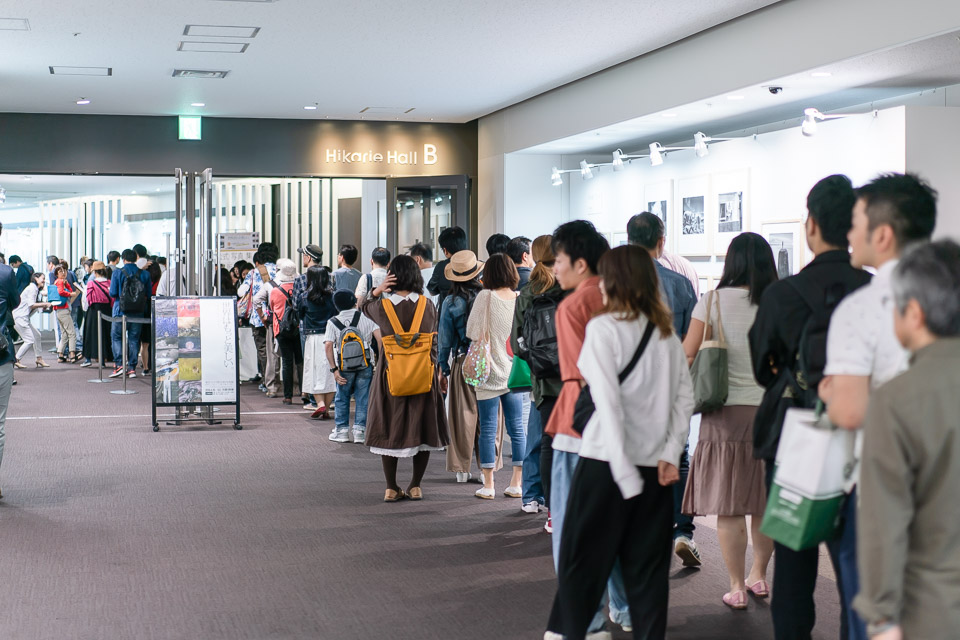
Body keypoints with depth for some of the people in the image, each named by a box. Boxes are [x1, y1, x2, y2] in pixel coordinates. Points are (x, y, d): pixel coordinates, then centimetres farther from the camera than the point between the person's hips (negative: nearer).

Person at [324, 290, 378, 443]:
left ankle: (342, 429, 18)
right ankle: (359, 430, 7)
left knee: (342, 398, 15)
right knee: (362, 398, 8)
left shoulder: (333, 322, 0)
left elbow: (328, 345, -11)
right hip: (365, 364, 0)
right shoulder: (365, 317, 2)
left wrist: (334, 369, -10)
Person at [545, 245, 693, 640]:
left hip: (606, 460, -5)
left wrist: (624, 473, -16)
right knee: (647, 566, 9)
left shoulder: (604, 327, -8)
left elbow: (609, 403, -15)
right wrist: (671, 454, 3)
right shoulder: (666, 332, 8)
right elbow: (685, 398, 5)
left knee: (582, 558, 9)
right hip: (655, 463, 5)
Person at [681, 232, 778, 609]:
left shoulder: (713, 302, -4)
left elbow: (686, 356, -5)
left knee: (728, 507, 4)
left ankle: (737, 588, 9)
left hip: (727, 412, -2)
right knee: (765, 503, 15)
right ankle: (759, 576, 27)